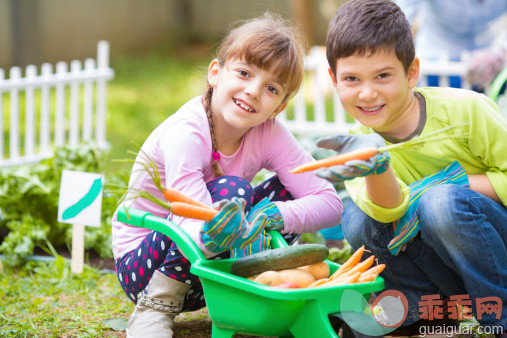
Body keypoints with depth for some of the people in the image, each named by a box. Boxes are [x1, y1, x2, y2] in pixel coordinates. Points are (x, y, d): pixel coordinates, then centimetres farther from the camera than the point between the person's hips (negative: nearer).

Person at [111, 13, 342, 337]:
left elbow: (330, 203, -16)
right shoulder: (185, 134, -27)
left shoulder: (270, 134, -10)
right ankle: (154, 310, -18)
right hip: (141, 267, -5)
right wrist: (212, 237, -59)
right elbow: (192, 229, -36)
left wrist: (275, 214, -33)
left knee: (287, 190, -10)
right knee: (231, 190, -30)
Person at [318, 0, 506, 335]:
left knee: (442, 204, -31)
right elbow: (391, 211, -25)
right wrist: (375, 166, -46)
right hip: (445, 268, 4)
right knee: (358, 220, -17)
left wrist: (446, 184, -21)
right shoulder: (359, 144, -6)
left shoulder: (464, 110, -15)